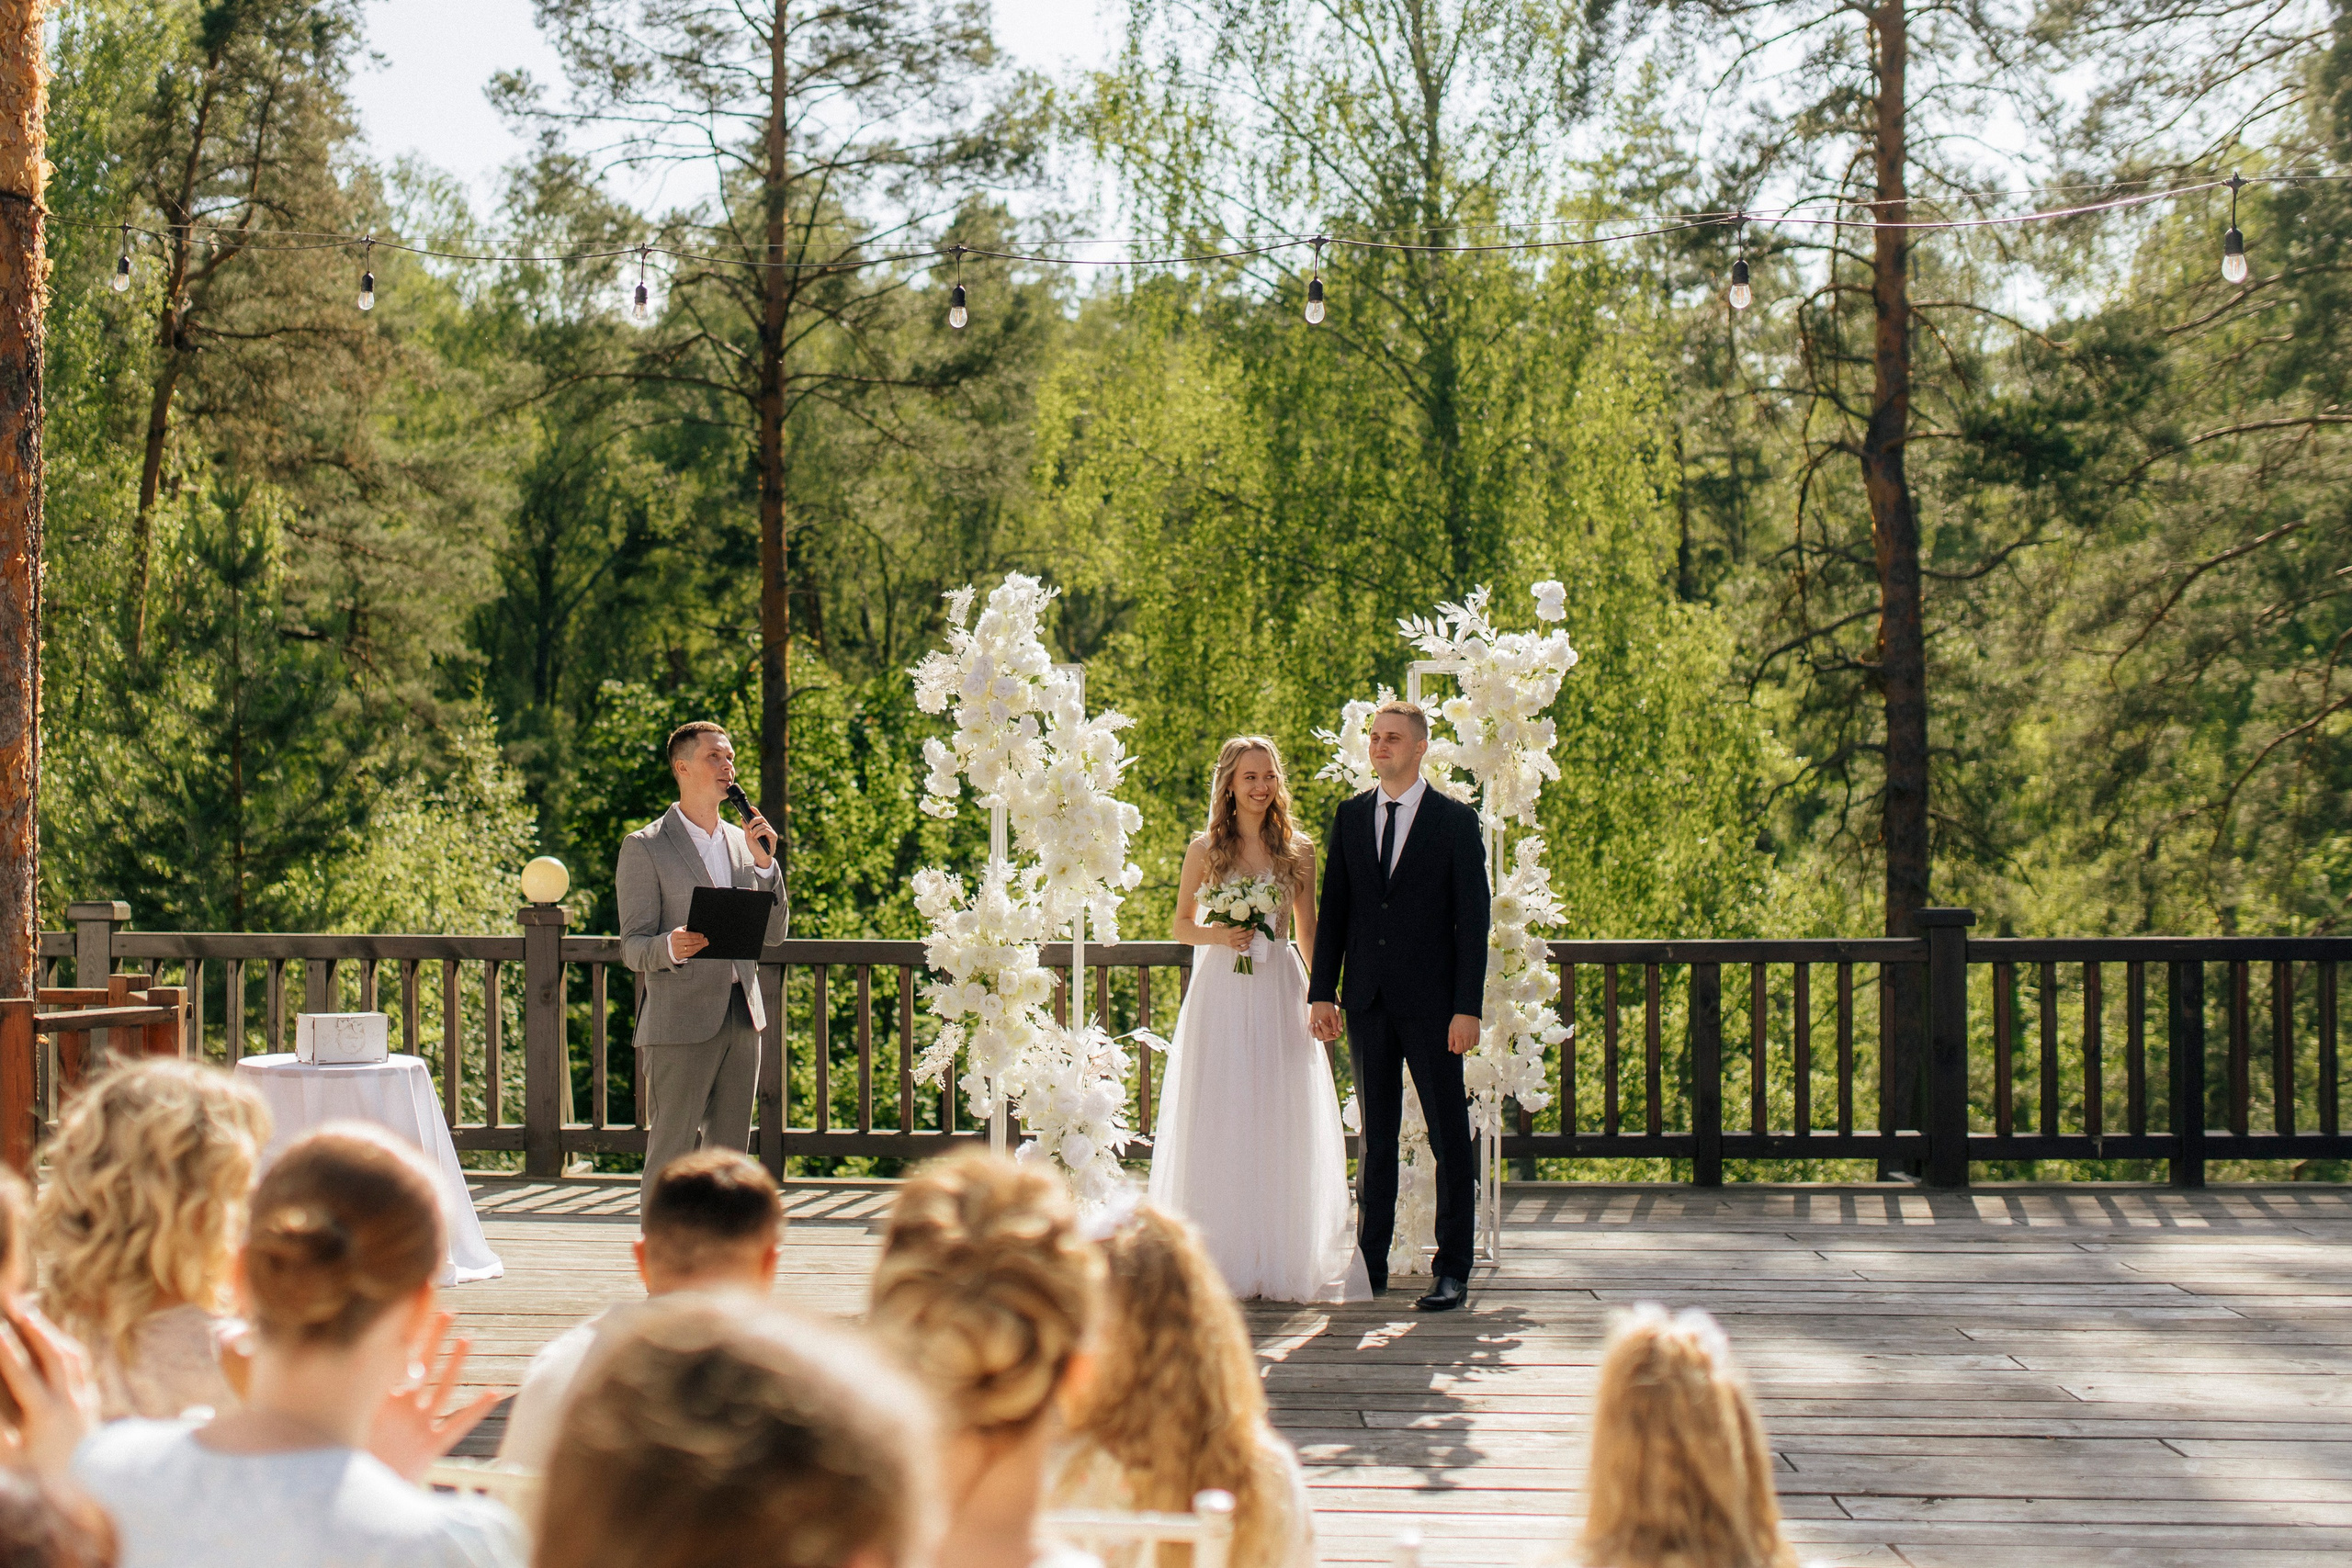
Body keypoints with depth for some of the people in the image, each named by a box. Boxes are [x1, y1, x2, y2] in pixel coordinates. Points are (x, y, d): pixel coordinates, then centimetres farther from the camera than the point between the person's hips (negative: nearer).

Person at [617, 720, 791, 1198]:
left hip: (741, 1017, 6)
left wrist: (765, 863, 0)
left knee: (730, 1155, 9)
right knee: (671, 1159, -5)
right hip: (681, 1022, -6)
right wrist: (670, 947, -30)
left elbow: (774, 933, 12)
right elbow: (633, 948, -7)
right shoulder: (645, 847, -3)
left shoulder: (742, 842, 15)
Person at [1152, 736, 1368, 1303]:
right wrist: (1220, 935, -10)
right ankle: (1222, 1262, 7)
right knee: (1217, 1124, -1)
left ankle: (1282, 1263, 9)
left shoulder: (1298, 849, 6)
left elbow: (1309, 930, 12)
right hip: (1220, 995, -1)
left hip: (1279, 995, 1)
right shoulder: (1205, 849, 3)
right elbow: (1181, 925, 9)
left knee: (1281, 1124, 1)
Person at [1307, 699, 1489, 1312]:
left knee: (1449, 1135, 0)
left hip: (1432, 1002, -3)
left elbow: (1473, 921, -4)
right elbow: (1333, 911, 11)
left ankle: (1452, 1269, 5)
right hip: (1368, 1001, 4)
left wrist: (1468, 1007, -11)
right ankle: (1372, 1262, 15)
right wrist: (1322, 992, 3)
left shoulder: (1456, 821, -1)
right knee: (1374, 1136, 9)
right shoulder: (1350, 816, 10)